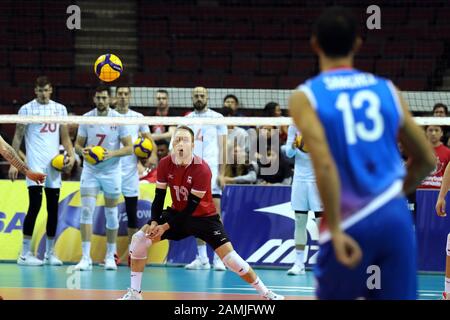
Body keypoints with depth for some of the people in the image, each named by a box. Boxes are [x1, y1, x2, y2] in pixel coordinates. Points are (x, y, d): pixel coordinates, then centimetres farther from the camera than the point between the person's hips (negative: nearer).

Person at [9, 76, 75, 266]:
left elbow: (65, 136, 15)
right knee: (35, 205, -11)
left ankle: (50, 253, 13)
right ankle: (25, 254, -8)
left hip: (55, 164, 4)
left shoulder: (60, 109, 12)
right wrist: (13, 163, -5)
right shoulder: (27, 109, 1)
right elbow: (18, 137, 2)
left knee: (53, 208, 5)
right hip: (35, 163, -4)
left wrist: (71, 155, 0)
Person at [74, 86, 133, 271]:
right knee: (86, 210, -11)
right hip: (90, 171, 1)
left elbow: (129, 148, -5)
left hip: (111, 172, -1)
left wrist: (112, 153, -22)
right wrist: (83, 150, -18)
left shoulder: (119, 119, -6)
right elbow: (77, 145, 5)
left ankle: (110, 257, 17)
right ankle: (86, 257, -12)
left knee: (111, 214, 5)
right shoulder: (86, 118, -1)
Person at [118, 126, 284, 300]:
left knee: (230, 258, -17)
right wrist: (154, 222, -20)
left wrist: (166, 227, -26)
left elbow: (191, 206, -23)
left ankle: (266, 293, -1)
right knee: (139, 239, -10)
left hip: (204, 217, -4)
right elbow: (159, 197, -5)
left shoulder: (202, 169, -25)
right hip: (177, 212, 4)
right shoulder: (165, 164, -12)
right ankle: (134, 293, 2)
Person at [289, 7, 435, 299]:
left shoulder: (306, 97, -2)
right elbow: (427, 160, 15)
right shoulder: (386, 89, 10)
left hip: (351, 223, -3)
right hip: (396, 216, 3)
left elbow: (325, 165, -16)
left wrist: (336, 231, -15)